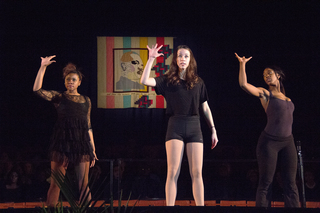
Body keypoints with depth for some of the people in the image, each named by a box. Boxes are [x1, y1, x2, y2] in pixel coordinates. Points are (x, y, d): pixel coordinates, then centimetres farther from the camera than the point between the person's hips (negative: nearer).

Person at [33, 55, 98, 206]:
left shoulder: (86, 101, 13)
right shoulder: (59, 97, 5)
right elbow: (37, 89, -11)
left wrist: (93, 149, 13)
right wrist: (43, 67, -14)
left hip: (82, 143, 2)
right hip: (62, 143, -2)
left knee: (83, 183, 1)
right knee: (56, 182, -4)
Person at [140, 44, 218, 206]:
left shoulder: (198, 82, 12)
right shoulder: (168, 80, 6)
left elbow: (205, 108, 16)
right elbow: (144, 81, -8)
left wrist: (213, 130, 12)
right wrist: (151, 59, -10)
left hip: (194, 127, 2)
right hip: (175, 127, -2)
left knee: (197, 173, -1)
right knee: (173, 172, -7)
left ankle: (201, 206, 2)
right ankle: (170, 206, -7)